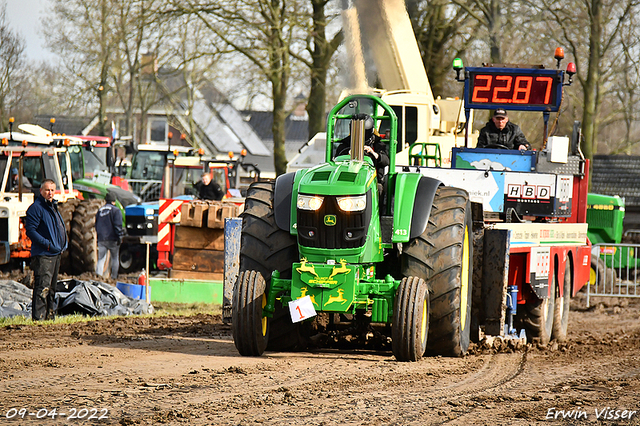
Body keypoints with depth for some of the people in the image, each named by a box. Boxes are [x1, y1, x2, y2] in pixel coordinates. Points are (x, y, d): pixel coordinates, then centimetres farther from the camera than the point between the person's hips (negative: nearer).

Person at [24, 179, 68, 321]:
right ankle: (38, 318, -15)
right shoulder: (36, 208, -10)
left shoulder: (53, 206, 19)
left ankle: (50, 315, 21)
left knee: (51, 288, 14)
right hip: (43, 255, -9)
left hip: (56, 254, 9)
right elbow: (30, 230, -18)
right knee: (43, 287, -14)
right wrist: (47, 244, -21)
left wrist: (63, 244, 13)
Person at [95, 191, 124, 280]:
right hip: (112, 239, -4)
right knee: (115, 258, 8)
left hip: (101, 239, 4)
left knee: (101, 259, 2)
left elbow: (96, 225, 19)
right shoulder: (116, 210, -5)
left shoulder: (100, 211, 14)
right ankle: (114, 277, 6)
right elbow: (118, 225, -12)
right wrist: (120, 236, -11)